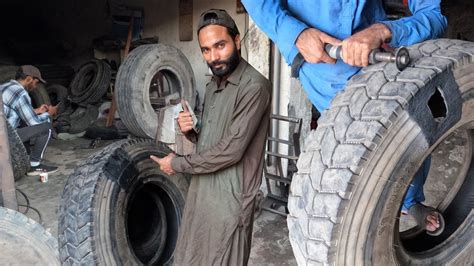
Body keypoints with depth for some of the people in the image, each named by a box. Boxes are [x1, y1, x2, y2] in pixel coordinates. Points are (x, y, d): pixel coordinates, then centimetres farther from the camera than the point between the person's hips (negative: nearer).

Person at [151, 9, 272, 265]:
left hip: (229, 198, -8)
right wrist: (190, 129, -6)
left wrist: (177, 164, -11)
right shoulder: (212, 85, 10)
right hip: (200, 191, 8)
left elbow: (231, 150, -22)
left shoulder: (254, 86, -18)